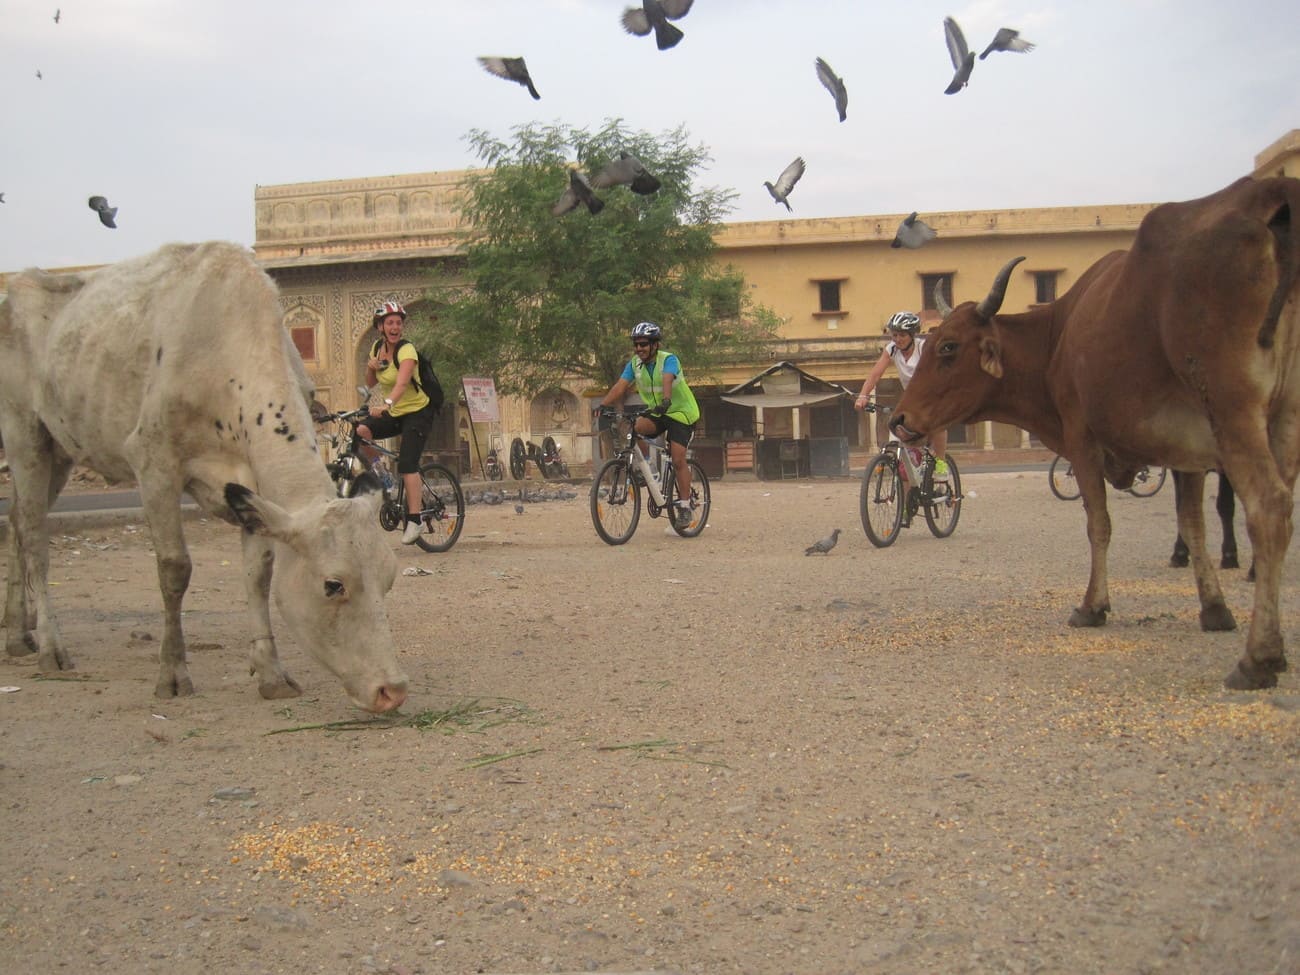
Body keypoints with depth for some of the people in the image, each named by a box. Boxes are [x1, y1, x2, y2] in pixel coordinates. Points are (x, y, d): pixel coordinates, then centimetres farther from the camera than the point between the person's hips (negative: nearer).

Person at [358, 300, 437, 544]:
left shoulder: (407, 351, -20)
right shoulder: (377, 347, 1)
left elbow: (402, 382, -38)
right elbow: (371, 383, 10)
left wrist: (386, 404, -56)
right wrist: (371, 367, -12)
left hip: (417, 412, -6)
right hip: (393, 413, 6)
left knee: (407, 464, -19)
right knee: (361, 431, -20)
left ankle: (414, 520, -16)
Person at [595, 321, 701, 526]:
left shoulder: (668, 360, -20)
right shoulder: (634, 364, -4)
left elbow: (667, 380, -40)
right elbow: (620, 386, -15)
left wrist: (666, 400, -59)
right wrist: (603, 405, -31)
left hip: (680, 412, -5)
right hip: (655, 411, 5)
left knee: (678, 459, -14)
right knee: (633, 427, -27)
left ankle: (684, 505, -4)